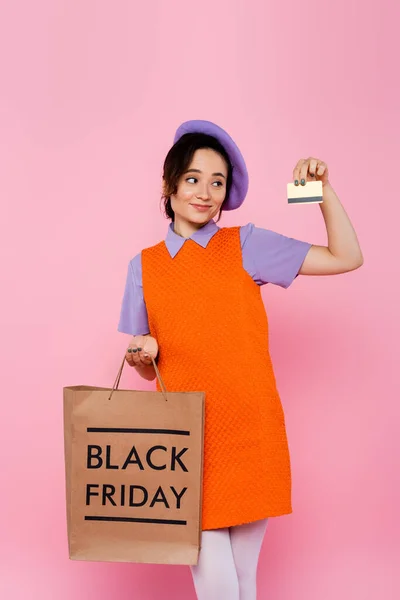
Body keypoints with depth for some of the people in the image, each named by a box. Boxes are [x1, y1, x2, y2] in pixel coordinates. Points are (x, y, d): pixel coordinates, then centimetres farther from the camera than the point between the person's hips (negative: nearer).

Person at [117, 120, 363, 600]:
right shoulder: (144, 266, 7)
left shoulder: (245, 245, 3)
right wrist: (142, 355, -8)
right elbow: (147, 368, 13)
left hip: (250, 435, 0)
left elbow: (346, 258, 1)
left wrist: (324, 190, -8)